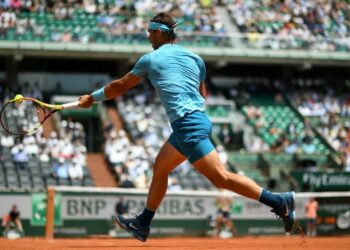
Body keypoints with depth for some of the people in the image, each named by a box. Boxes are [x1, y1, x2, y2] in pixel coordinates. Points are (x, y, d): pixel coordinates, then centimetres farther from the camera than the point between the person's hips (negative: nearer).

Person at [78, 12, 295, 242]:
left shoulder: (151, 59, 2)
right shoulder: (194, 58, 16)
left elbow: (120, 86, 13)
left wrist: (92, 98, 27)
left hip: (188, 125, -9)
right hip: (198, 119, 9)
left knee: (221, 178, -13)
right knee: (160, 168, 21)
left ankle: (278, 201, -20)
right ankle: (143, 224, 28)